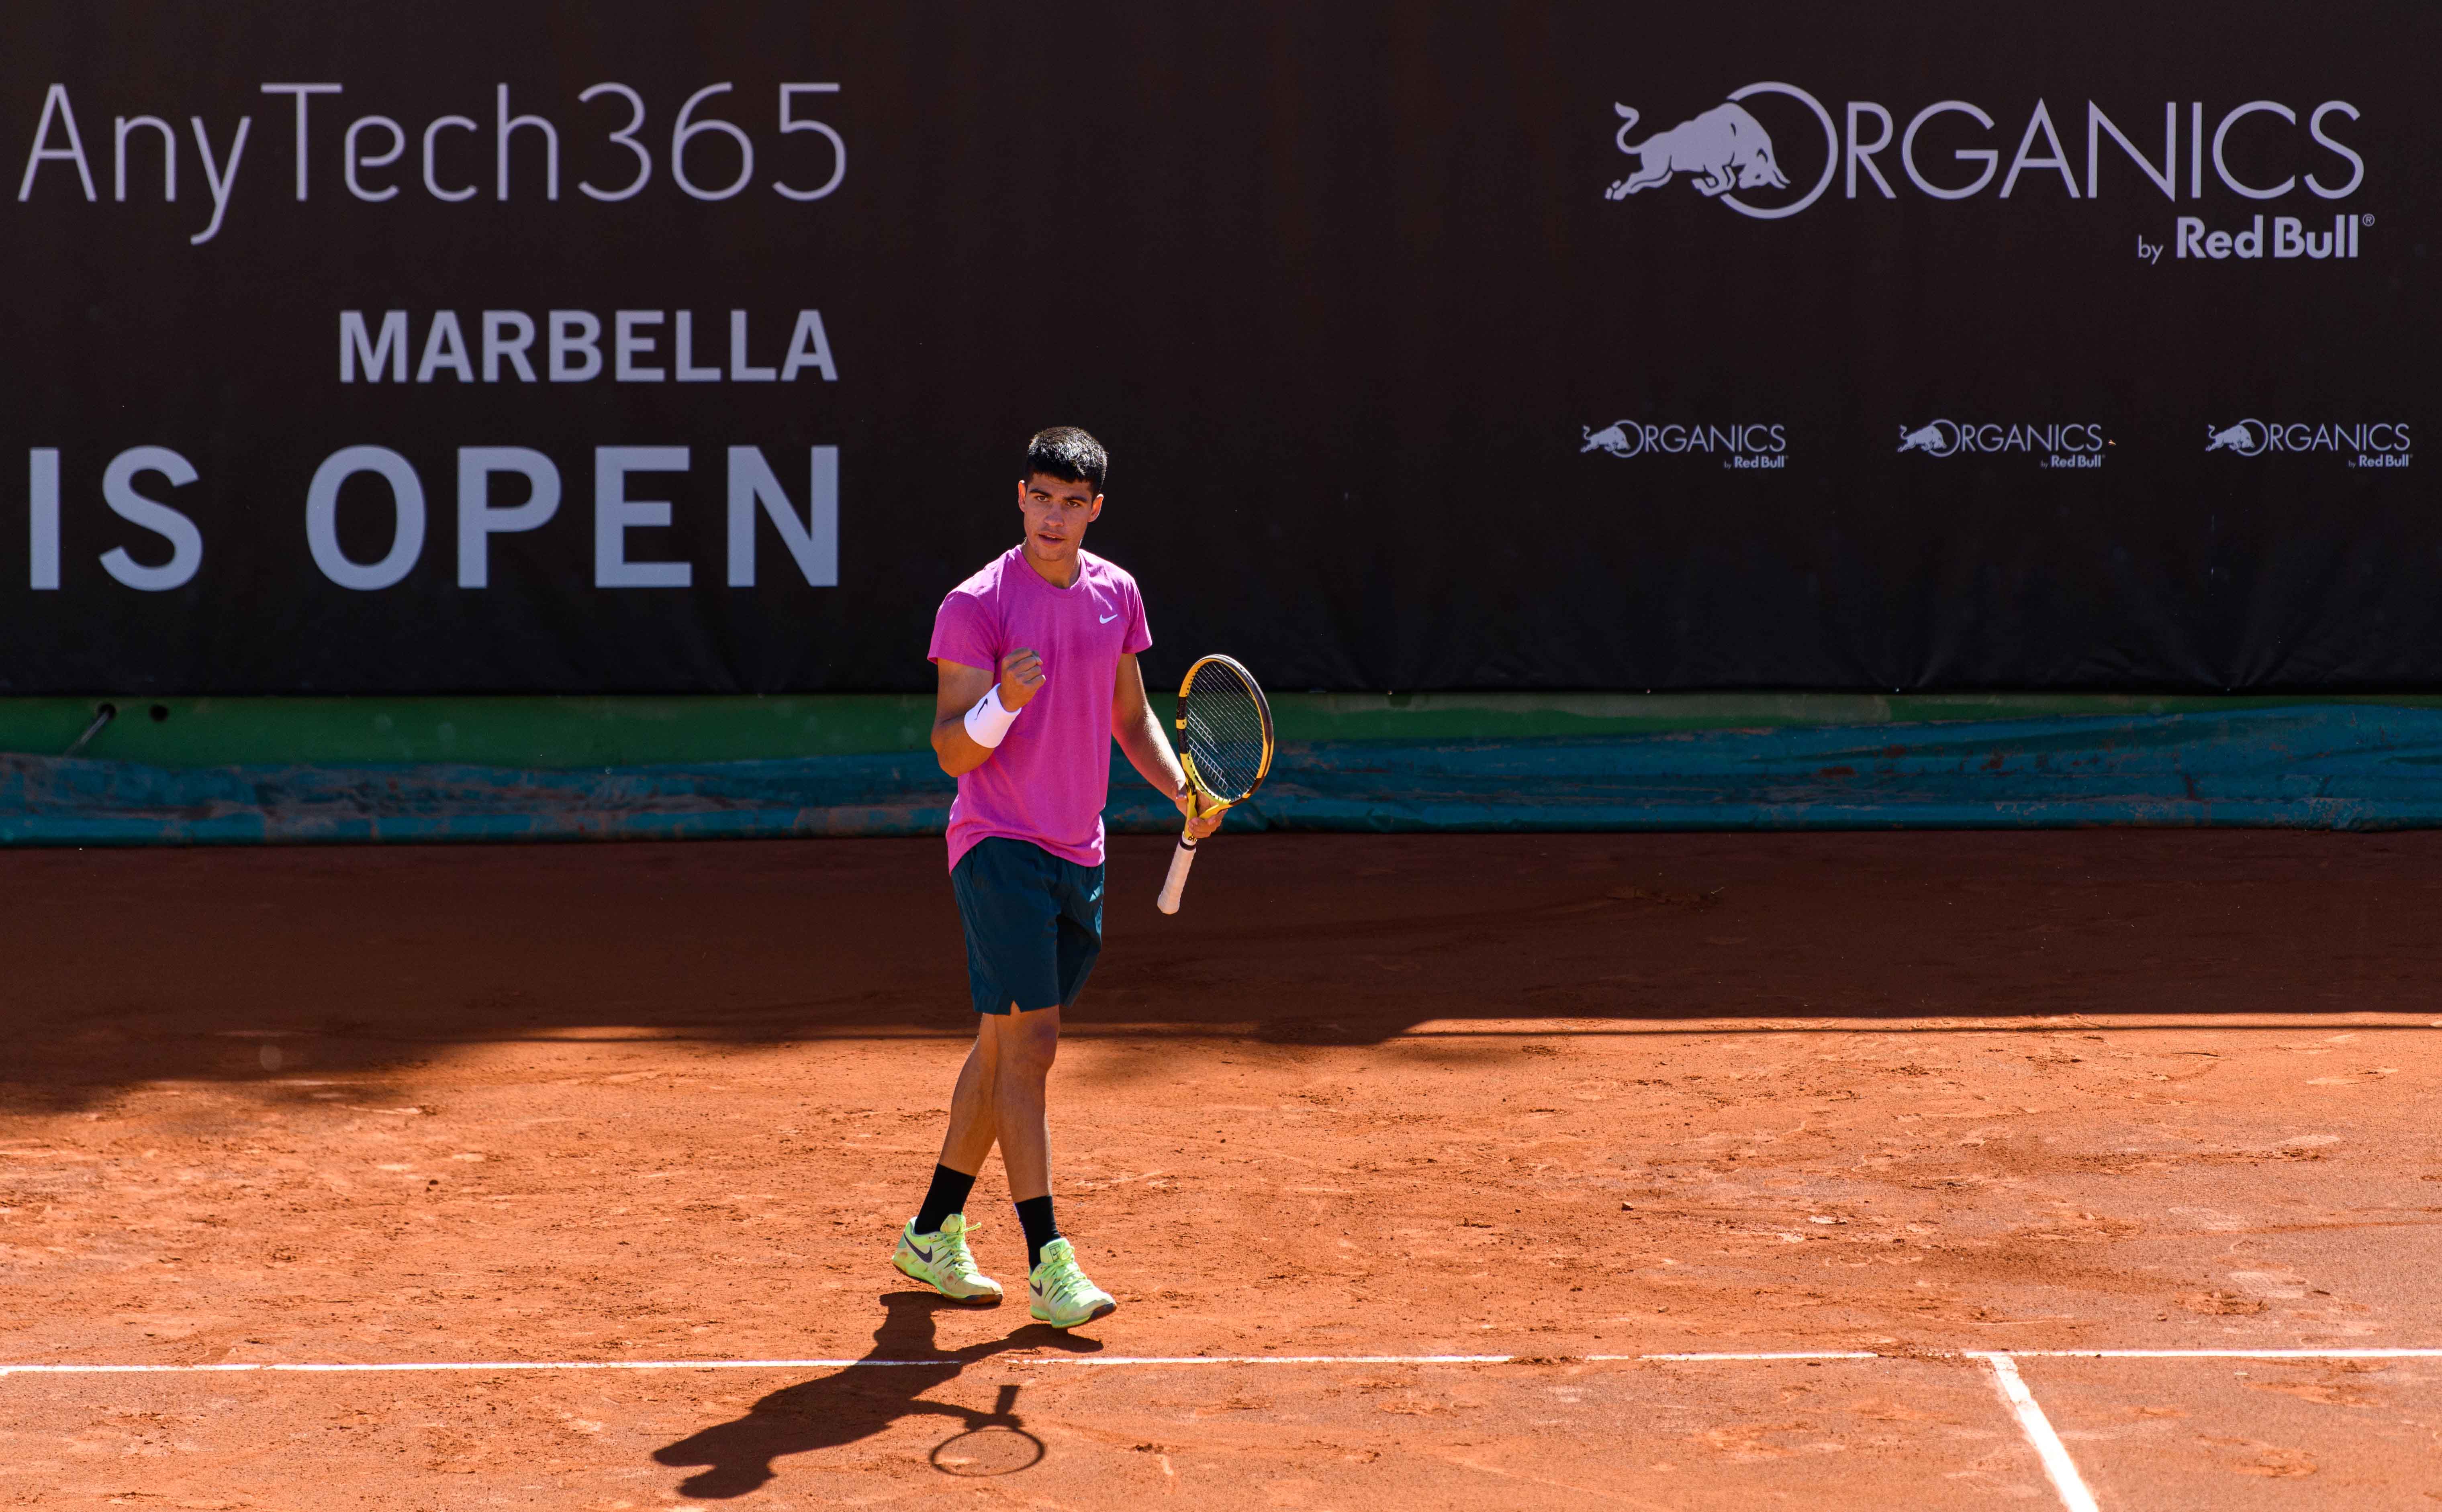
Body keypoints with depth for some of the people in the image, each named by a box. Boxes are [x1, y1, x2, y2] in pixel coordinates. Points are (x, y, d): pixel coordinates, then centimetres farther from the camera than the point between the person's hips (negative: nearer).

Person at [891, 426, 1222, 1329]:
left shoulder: (1117, 593, 8)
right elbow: (951, 751, -13)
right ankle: (1047, 1264, -9)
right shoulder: (977, 604, -11)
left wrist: (1184, 791, 4)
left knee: (1003, 1047, 12)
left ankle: (932, 1236, 25)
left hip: (1079, 855, 7)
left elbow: (1130, 716, 20)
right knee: (1029, 1044, -11)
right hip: (999, 847, -7)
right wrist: (1005, 701, -31)